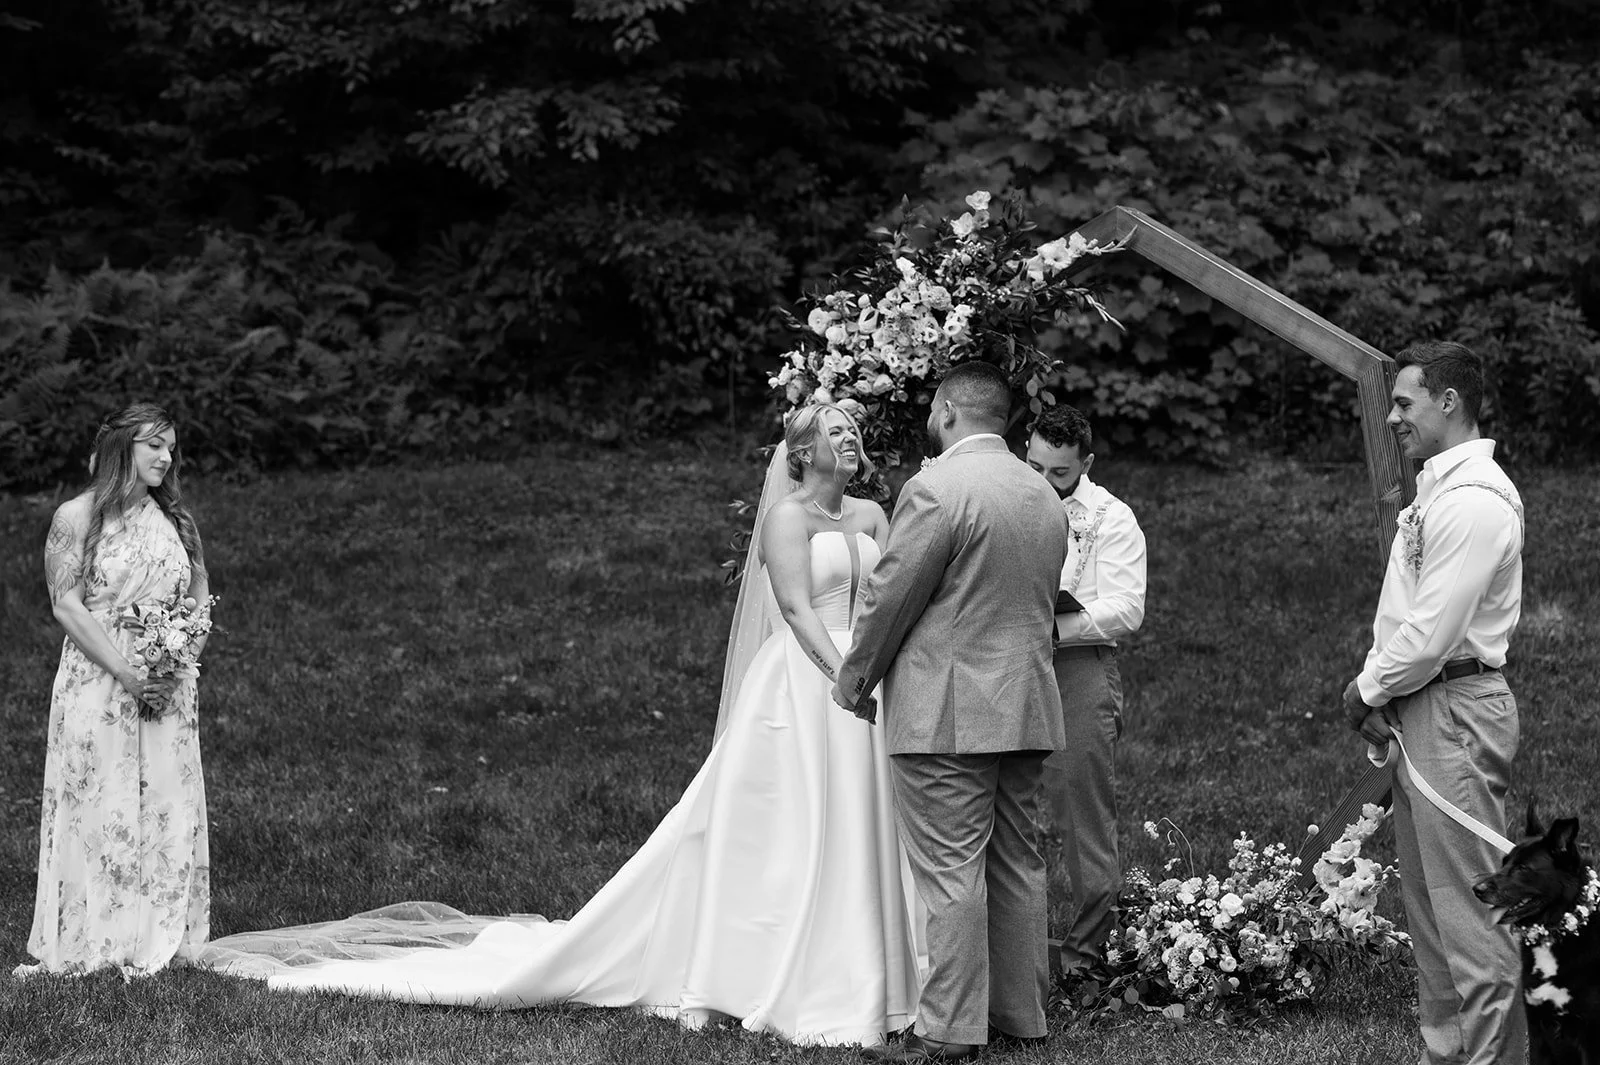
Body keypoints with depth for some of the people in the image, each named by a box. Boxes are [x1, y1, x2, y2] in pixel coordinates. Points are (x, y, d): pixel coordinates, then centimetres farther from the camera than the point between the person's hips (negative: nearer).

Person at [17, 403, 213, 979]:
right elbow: (67, 605, -9)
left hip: (167, 690, 4)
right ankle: (93, 943, 2)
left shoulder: (175, 519, 11)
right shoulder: (77, 518, -3)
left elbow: (200, 605, 11)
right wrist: (126, 673, -17)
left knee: (168, 807, 3)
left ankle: (160, 940, 9)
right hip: (98, 686, -4)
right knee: (98, 807, -4)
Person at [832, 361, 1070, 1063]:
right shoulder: (1045, 497, 12)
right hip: (1027, 709, 8)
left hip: (946, 712, -8)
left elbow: (889, 598, -11)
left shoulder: (937, 489, -13)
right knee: (1016, 865, 13)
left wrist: (854, 680, 3)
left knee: (951, 872, -6)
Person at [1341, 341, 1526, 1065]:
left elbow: (1433, 630, -20)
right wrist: (1378, 694, 4)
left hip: (1456, 711, -11)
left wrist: (1368, 690, -7)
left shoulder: (1475, 500, -16)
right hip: (1417, 709, 11)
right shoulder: (1435, 490, 17)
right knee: (1425, 899, 14)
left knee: (1468, 906, -10)